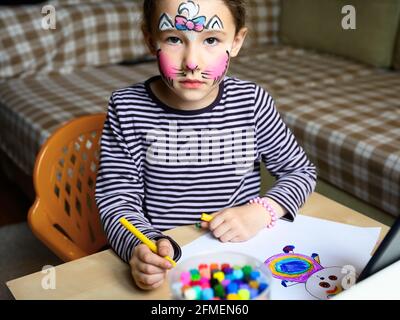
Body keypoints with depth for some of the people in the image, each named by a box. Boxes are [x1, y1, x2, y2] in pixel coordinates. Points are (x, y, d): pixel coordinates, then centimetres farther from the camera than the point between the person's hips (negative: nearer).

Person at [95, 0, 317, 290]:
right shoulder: (128, 109, -8)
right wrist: (139, 248, -26)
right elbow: (117, 199, -6)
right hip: (161, 263, 0)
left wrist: (262, 211, -9)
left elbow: (301, 171, 8)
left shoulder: (252, 103, -4)